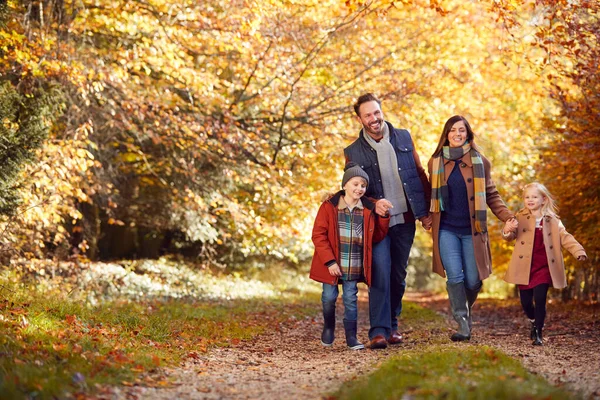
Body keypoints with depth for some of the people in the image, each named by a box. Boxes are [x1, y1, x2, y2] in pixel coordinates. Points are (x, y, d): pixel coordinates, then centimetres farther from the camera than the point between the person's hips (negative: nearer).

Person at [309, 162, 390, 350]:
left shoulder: (368, 210, 3)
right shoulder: (329, 207, -7)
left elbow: (377, 236, 8)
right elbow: (318, 235, -9)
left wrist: (383, 218, -7)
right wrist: (330, 261, -14)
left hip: (354, 267, 2)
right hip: (332, 265, -2)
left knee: (350, 299, 3)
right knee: (329, 297, 7)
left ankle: (351, 336, 11)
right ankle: (328, 326, 32)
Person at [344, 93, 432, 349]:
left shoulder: (404, 138, 5)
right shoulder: (353, 152, -2)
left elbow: (420, 175, 10)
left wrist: (426, 211, 7)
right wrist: (374, 203, -17)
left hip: (405, 220, 3)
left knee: (398, 275, 10)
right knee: (380, 273, -14)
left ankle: (392, 326, 23)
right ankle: (378, 331, -13)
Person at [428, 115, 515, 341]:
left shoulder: (480, 162, 4)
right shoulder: (436, 162, 7)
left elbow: (491, 195, 7)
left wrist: (507, 217, -6)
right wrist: (427, 217, 2)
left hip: (472, 230, 0)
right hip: (446, 230, 0)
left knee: (473, 280, 1)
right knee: (454, 277, -12)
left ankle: (466, 311, 30)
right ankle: (462, 323, -7)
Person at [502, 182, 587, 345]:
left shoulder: (552, 221, 5)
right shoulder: (520, 218, 4)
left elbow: (565, 237, 0)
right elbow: (511, 236, -5)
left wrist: (579, 251, -16)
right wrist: (507, 231, -30)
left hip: (543, 268, -1)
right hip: (524, 268, 1)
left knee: (540, 300, -11)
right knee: (526, 302, 6)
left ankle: (538, 334, -1)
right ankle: (534, 323, 35)